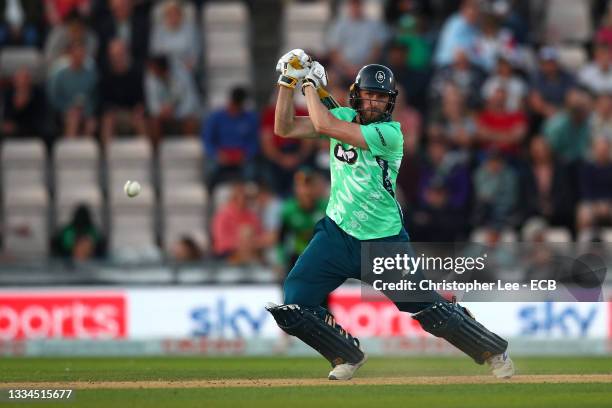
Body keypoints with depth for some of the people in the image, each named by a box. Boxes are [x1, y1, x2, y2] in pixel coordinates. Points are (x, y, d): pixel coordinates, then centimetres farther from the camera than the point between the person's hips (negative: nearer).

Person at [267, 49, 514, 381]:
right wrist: (289, 83, -9)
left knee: (432, 310, -3)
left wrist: (310, 83, -13)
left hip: (385, 241, -5)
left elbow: (324, 126, -25)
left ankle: (494, 351, 20)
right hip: (337, 235, 5)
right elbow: (285, 129, 1)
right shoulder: (344, 117, 2)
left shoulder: (389, 133, -18)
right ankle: (348, 355, 17)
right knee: (292, 309, -7)